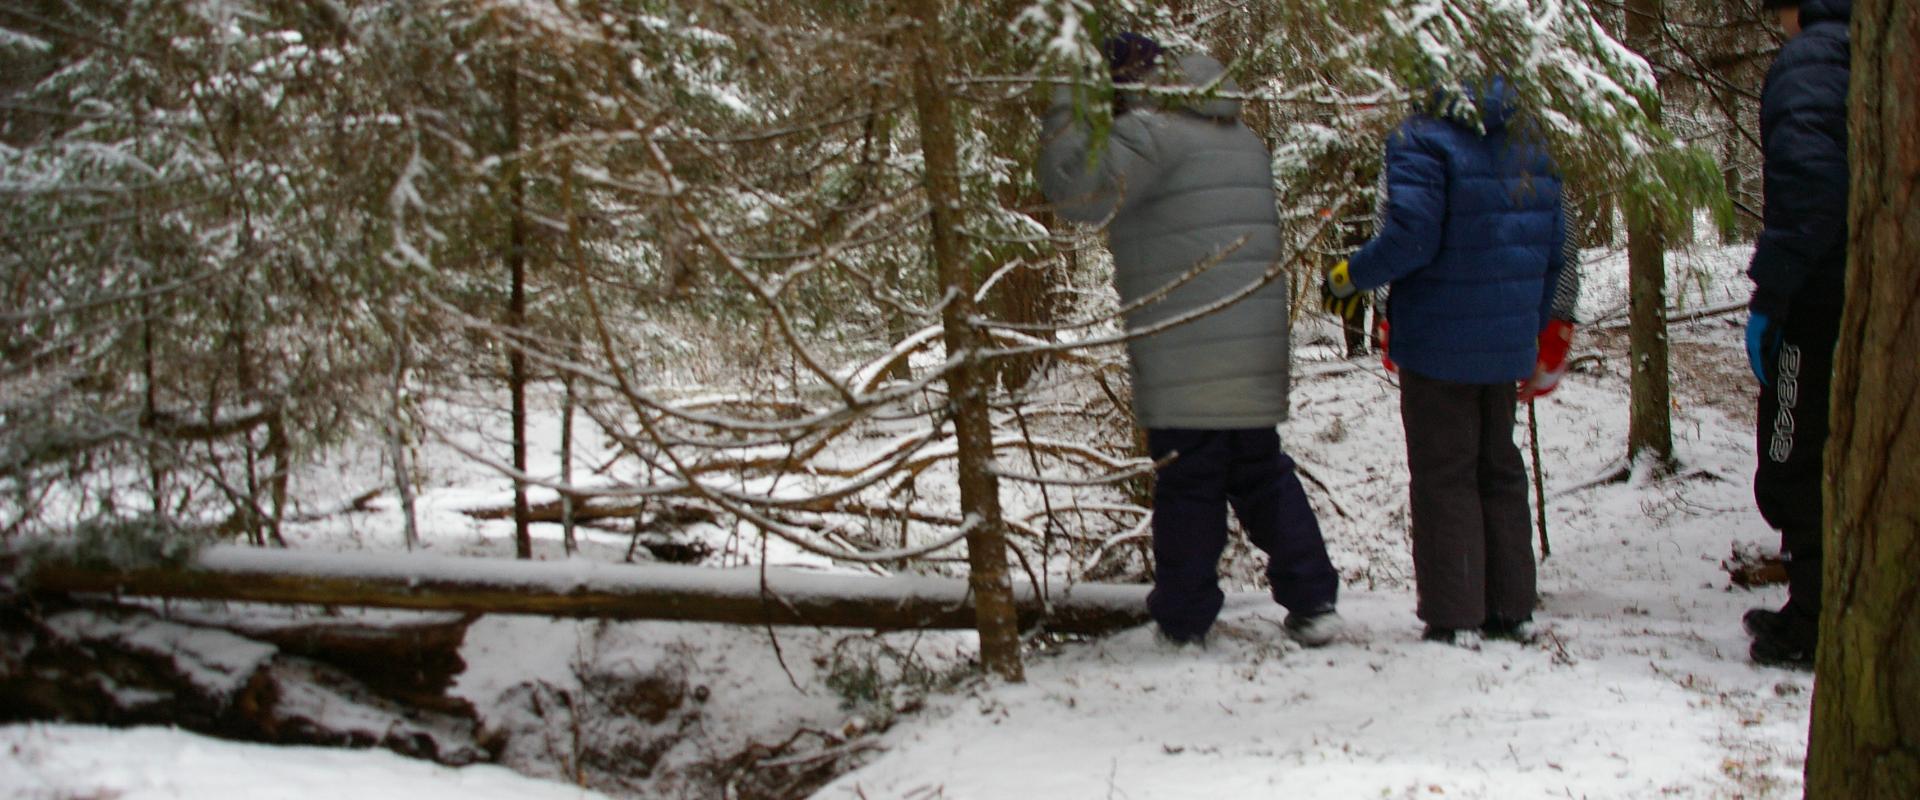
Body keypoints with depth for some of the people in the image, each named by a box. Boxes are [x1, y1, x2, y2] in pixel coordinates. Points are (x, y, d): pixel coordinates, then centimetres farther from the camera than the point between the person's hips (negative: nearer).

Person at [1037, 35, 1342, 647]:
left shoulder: (1149, 132, -9)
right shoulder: (1242, 137, 20)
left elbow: (1076, 190, -17)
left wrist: (1065, 109, -6)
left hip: (1184, 355, -8)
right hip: (1257, 354, 8)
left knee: (1187, 487, 0)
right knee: (1264, 476, 16)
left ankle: (1184, 621, 6)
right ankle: (1312, 603, 14)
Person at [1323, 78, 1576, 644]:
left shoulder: (1421, 144, -14)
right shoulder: (1529, 151, 8)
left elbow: (1409, 236, -23)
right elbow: (1554, 252, 11)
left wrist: (1349, 278, -7)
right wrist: (1535, 337, 21)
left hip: (1438, 343, -6)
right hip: (1505, 346, 6)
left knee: (1444, 478, 1)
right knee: (1499, 471, 17)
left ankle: (1453, 619, 2)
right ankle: (1511, 610, 21)